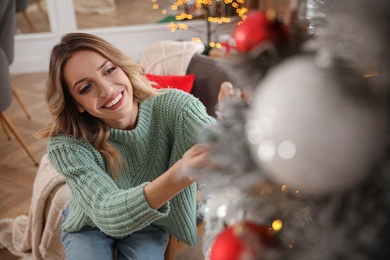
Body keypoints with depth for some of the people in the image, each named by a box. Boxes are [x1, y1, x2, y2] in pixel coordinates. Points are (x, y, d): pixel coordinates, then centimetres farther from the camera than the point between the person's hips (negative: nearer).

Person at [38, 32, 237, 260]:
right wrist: (177, 177, -61)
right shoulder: (67, 144, -28)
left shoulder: (174, 106, -26)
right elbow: (107, 213, -42)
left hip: (149, 224, 1)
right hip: (90, 226, 0)